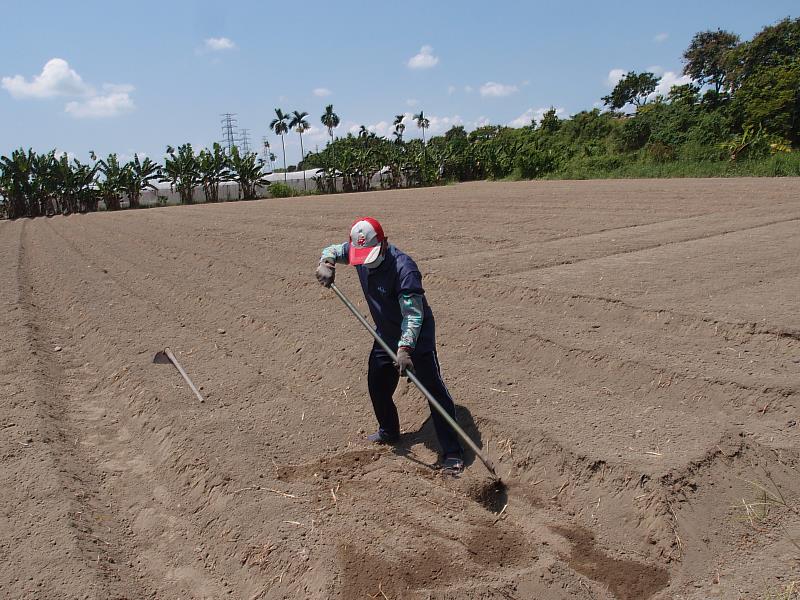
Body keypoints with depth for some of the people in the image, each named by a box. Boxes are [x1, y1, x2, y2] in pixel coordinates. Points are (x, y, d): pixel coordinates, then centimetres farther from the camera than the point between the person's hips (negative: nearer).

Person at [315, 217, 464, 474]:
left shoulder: (403, 267, -32)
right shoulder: (358, 251, -9)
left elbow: (414, 315, -33)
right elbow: (333, 249, 9)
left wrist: (405, 349, -43)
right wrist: (326, 263, -14)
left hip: (416, 336, -8)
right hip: (386, 335, 8)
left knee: (434, 389, -11)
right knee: (377, 385, 17)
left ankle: (451, 453, -5)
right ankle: (389, 431, 43)